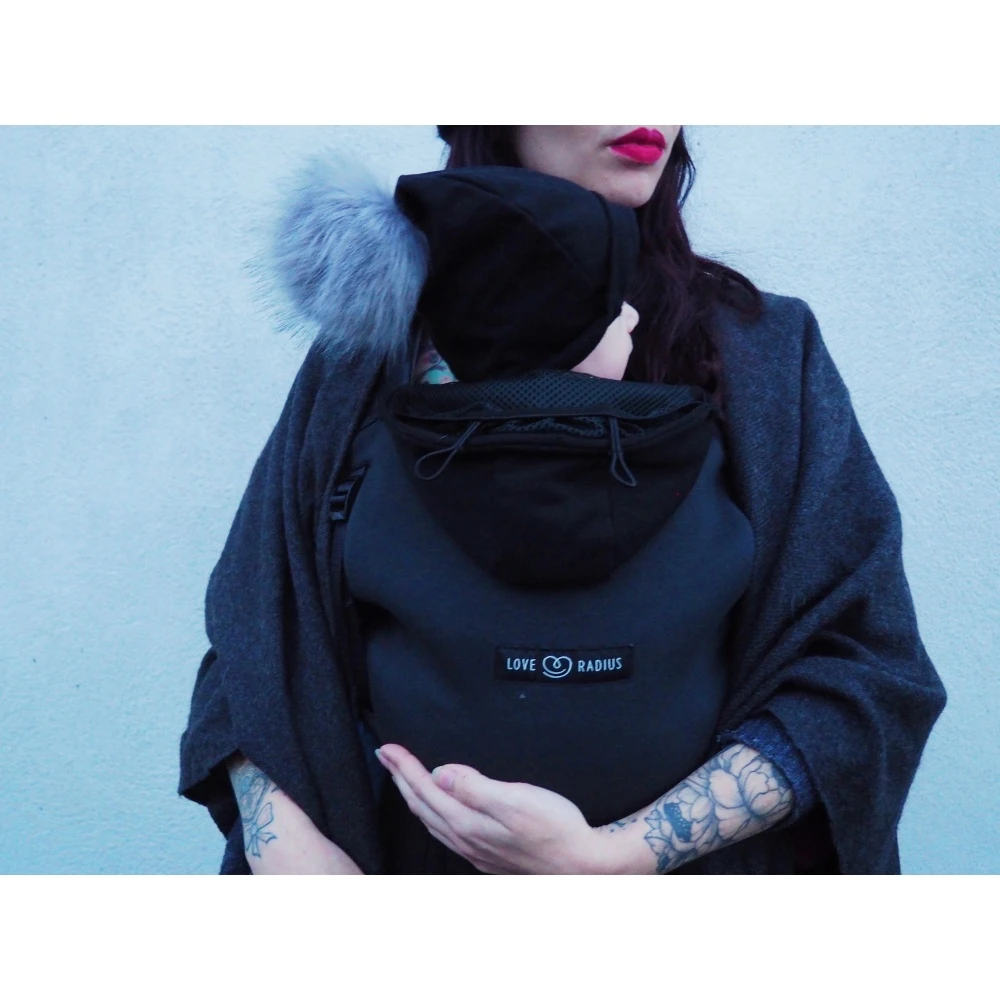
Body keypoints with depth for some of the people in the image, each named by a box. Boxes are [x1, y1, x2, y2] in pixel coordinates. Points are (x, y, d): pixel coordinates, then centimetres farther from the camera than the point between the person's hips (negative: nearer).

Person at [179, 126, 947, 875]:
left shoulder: (766, 351, -9)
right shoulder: (366, 356, -7)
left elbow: (862, 676, -13)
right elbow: (252, 634, -2)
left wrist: (611, 853, -23)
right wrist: (285, 844, -19)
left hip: (692, 866, 0)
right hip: (405, 856, 1)